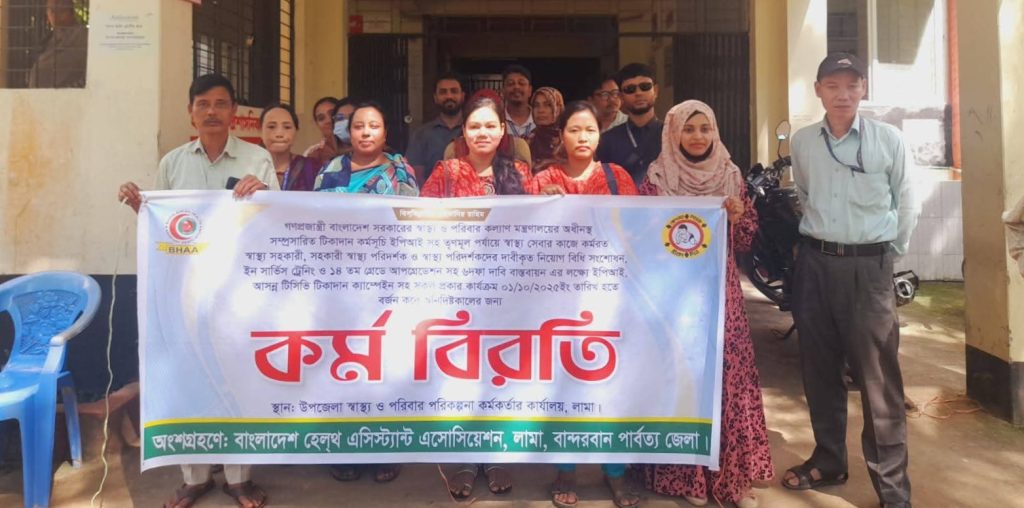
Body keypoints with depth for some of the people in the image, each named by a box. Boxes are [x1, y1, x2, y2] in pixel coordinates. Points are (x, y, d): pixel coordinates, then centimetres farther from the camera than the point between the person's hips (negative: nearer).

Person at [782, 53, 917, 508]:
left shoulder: (889, 139, -4)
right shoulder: (802, 142, 5)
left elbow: (905, 204, 5)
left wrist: (890, 252, 10)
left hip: (869, 267, -3)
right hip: (815, 263, 4)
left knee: (878, 378, -3)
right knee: (818, 368, 12)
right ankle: (828, 459, 30)